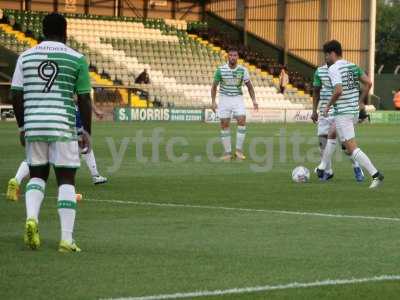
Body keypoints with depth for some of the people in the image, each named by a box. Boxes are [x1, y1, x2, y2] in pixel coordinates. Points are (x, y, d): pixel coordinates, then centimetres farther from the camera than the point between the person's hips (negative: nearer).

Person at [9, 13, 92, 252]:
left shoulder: (26, 57, 7)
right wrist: (87, 131, 9)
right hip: (64, 125, -3)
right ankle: (67, 239, -2)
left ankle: (31, 217, -9)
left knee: (37, 175, 18)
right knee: (66, 180, 3)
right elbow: (84, 99, 0)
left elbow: (16, 95, 6)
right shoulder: (77, 59, 1)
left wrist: (22, 127, 16)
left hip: (34, 125, 3)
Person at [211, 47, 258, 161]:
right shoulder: (220, 70, -6)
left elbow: (249, 86, 7)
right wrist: (213, 102, -3)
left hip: (238, 98, 0)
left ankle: (239, 150, -7)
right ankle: (227, 152, 7)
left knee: (242, 121, -17)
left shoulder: (243, 70, -4)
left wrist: (254, 100, -4)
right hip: (224, 99, 0)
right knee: (224, 125, -2)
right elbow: (214, 86, 5)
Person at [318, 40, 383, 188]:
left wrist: (328, 106, -12)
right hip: (354, 111, 9)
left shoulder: (333, 69, -14)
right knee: (331, 137, 27)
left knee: (351, 148, -9)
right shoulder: (353, 66, 9)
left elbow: (338, 91, -26)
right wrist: (360, 102, 15)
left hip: (342, 113, -9)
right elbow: (368, 83, 7)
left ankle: (375, 174, -17)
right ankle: (322, 169, 37)